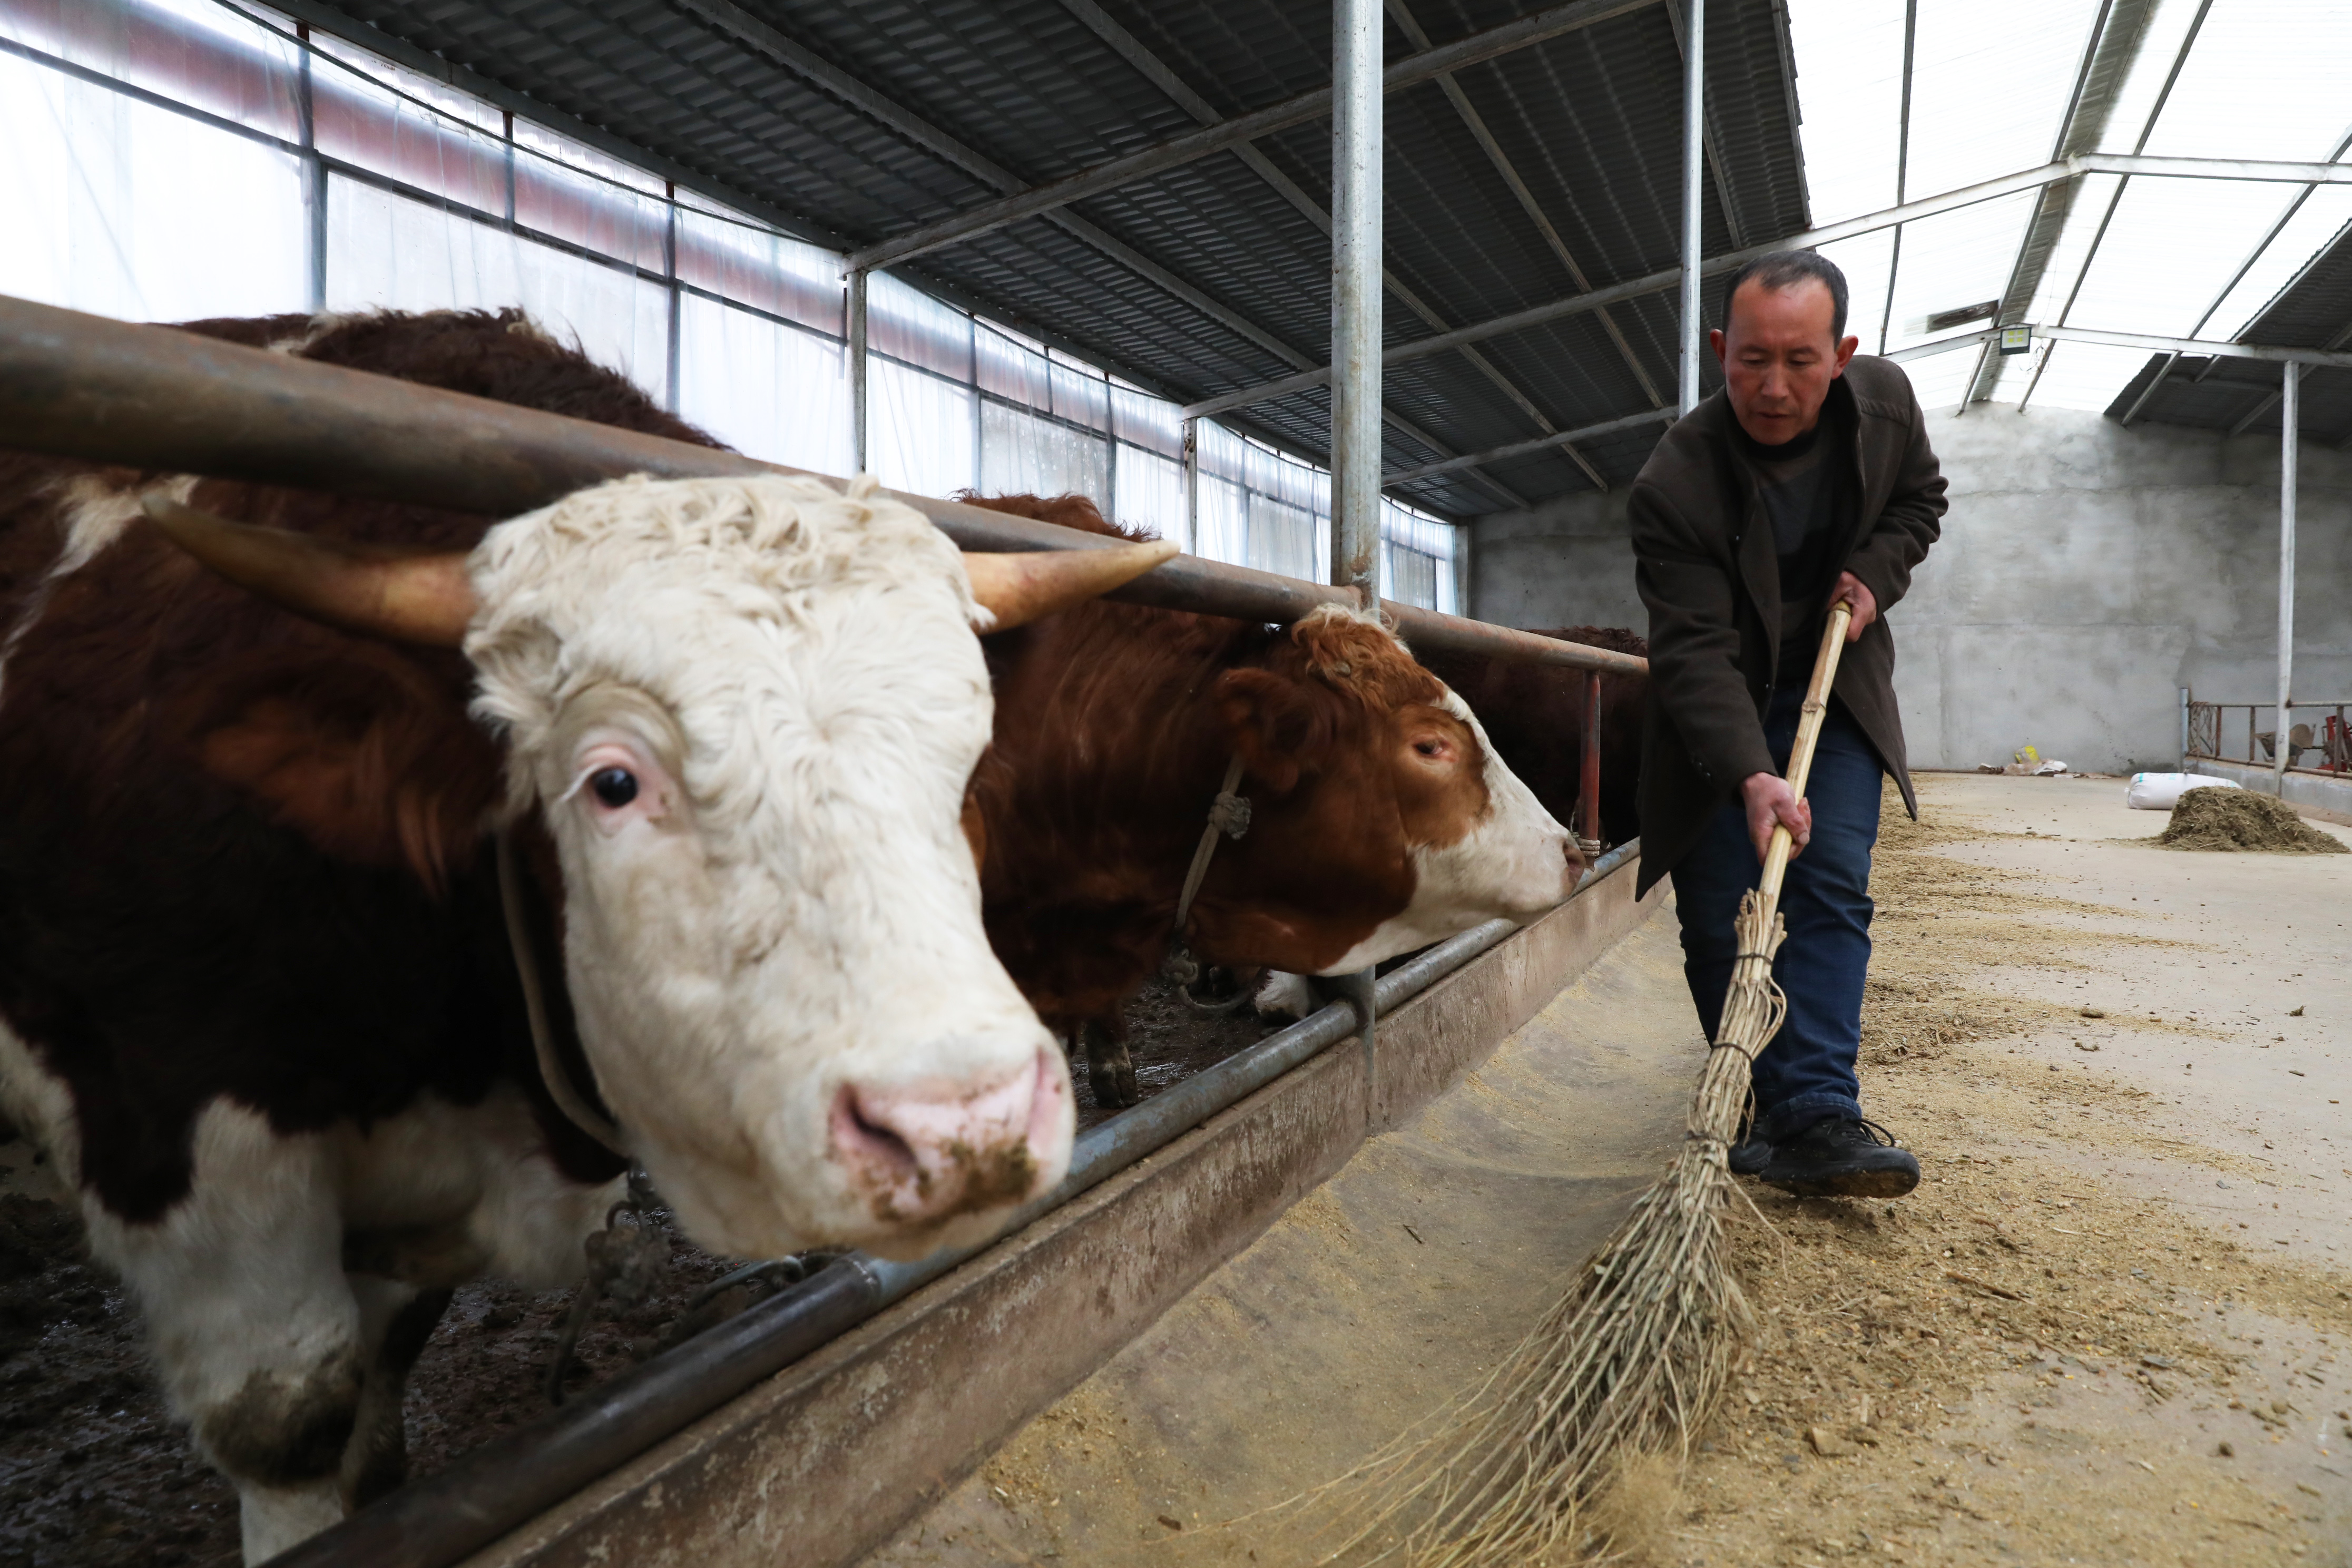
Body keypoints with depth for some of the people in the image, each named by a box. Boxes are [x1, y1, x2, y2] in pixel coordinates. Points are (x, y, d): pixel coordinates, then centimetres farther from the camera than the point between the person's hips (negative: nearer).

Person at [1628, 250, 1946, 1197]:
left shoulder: (1885, 400, -10)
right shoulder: (1674, 487, -27)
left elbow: (1918, 500, 12)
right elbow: (1694, 653, -31)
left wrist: (1877, 575, -9)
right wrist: (1750, 774, -44)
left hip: (1835, 690, 3)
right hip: (1716, 707, -3)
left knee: (1833, 885, -11)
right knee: (1717, 912, -4)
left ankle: (1819, 1115, -13)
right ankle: (1772, 1108, 12)